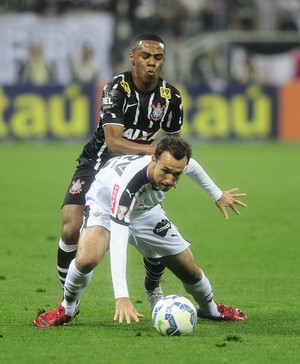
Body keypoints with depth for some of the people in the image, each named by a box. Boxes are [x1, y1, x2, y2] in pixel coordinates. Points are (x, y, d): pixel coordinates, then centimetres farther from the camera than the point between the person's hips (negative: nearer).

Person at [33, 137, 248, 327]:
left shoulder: (178, 164, -28)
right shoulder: (128, 181, -46)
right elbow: (117, 241, -50)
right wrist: (121, 296, -57)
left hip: (145, 211, 5)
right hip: (105, 206, -5)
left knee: (191, 271, 5)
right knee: (86, 259, -35)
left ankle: (210, 309, 40)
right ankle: (67, 309, -5)